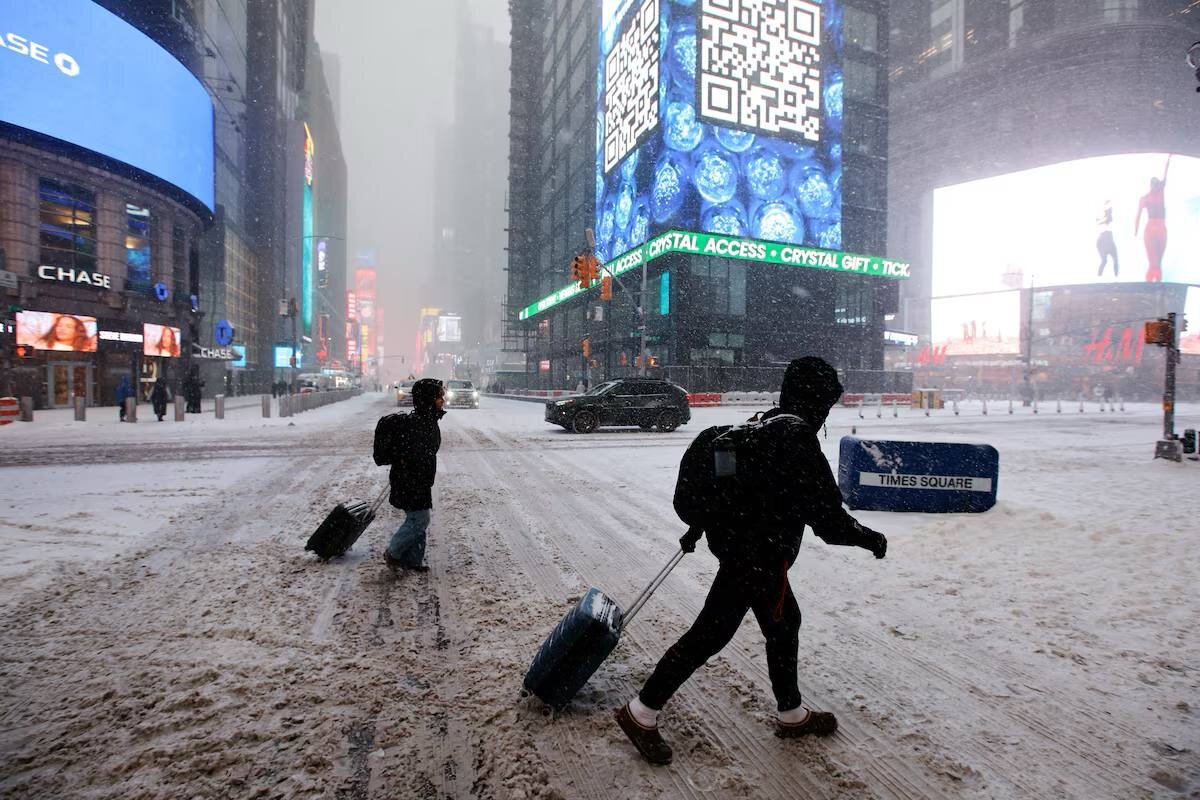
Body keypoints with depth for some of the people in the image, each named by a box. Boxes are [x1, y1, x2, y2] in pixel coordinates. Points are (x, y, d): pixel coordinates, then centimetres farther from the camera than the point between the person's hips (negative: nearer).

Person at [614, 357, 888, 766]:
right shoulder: (800, 448, -24)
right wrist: (871, 538, -1)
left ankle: (792, 714, 41)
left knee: (785, 622, 22)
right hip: (759, 559, -9)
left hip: (738, 543, 9)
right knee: (710, 634, 1)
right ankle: (641, 712, 14)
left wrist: (697, 526, 25)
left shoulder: (761, 428, 5)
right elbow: (830, 521, -21)